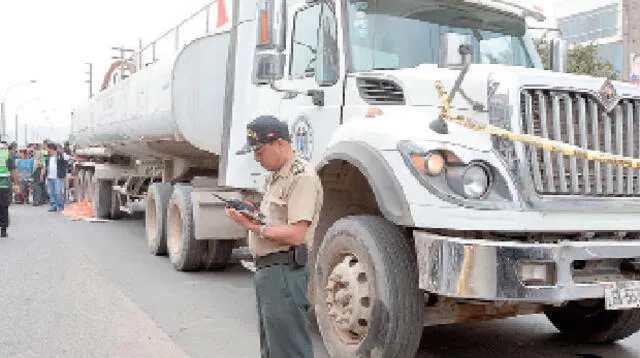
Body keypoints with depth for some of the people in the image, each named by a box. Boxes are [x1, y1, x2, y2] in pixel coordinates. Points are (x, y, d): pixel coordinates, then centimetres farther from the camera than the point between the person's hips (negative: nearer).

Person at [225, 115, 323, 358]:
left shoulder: (302, 176, -15)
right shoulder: (274, 177, 18)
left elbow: (295, 235, -21)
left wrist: (254, 227, -16)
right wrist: (248, 216, 6)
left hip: (284, 272, -11)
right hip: (266, 269, 11)